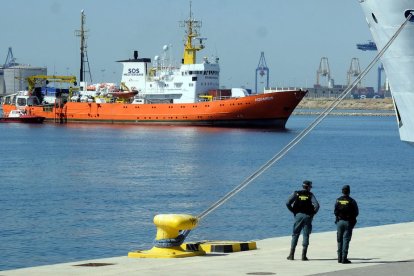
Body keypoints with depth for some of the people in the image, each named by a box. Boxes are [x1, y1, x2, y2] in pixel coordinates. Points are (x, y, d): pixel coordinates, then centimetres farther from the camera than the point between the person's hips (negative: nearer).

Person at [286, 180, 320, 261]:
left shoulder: (296, 193, 4)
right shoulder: (310, 195, 0)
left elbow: (288, 203, -7)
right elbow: (317, 205, -14)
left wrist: (293, 211, 4)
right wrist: (313, 213, 0)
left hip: (298, 215, 1)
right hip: (307, 216, -1)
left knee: (295, 234, 8)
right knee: (306, 235, 4)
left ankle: (291, 255, 2)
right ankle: (304, 255, -1)